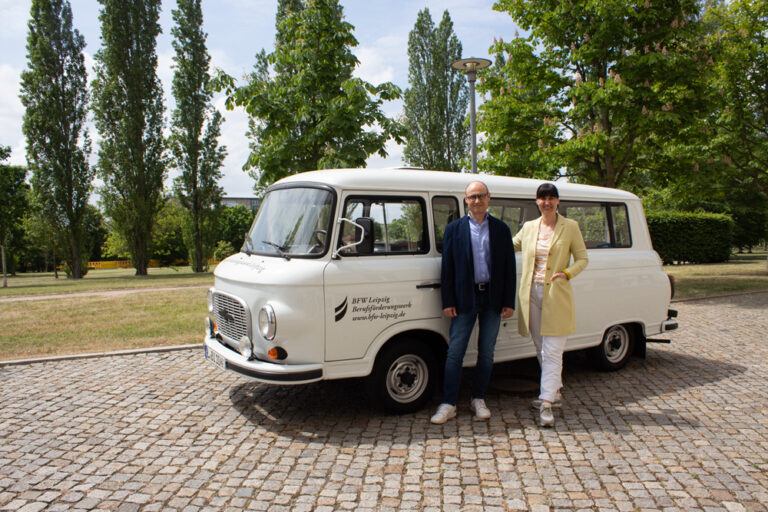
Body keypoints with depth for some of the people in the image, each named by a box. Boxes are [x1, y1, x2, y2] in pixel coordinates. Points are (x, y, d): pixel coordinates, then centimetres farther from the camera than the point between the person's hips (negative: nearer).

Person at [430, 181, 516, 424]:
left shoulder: (501, 229, 7)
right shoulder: (454, 229, 3)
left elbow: (509, 268, 6)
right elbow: (447, 268, 1)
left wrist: (509, 302, 0)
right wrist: (448, 302, -5)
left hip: (493, 299, 2)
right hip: (465, 299, -1)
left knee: (486, 352, 10)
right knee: (455, 352, -1)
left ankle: (478, 399, 25)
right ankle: (448, 404, 8)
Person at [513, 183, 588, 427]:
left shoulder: (570, 227, 0)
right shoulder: (528, 227, 10)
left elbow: (582, 259, 3)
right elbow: (510, 246, 25)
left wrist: (567, 273, -14)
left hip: (557, 296, -4)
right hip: (532, 294, 4)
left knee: (552, 352, -6)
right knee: (541, 349, 14)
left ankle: (546, 403, -3)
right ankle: (554, 391, 32)